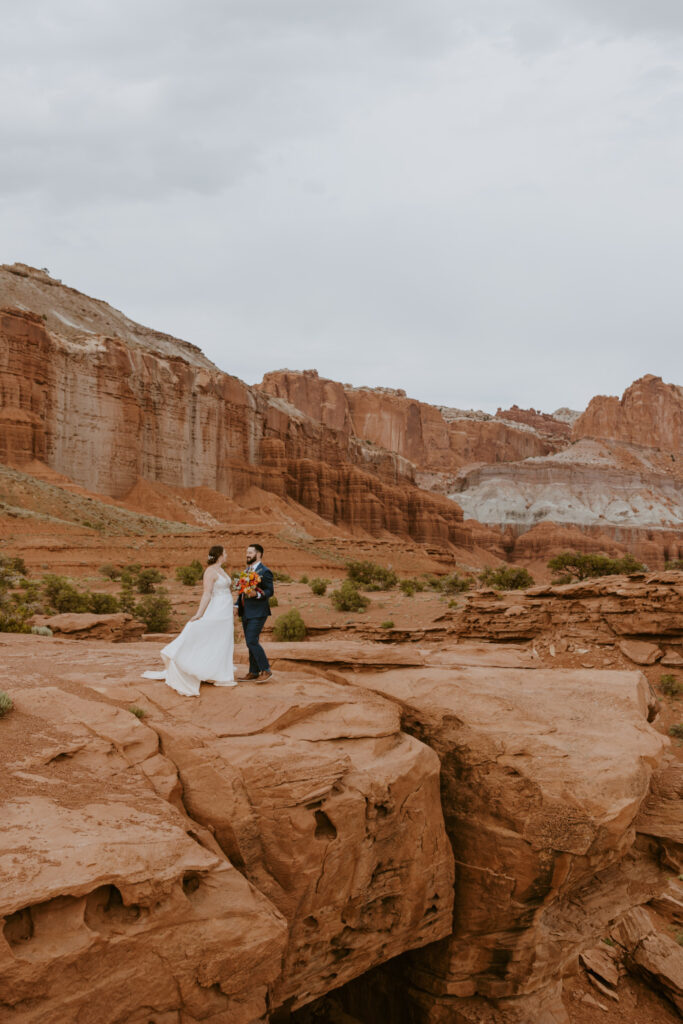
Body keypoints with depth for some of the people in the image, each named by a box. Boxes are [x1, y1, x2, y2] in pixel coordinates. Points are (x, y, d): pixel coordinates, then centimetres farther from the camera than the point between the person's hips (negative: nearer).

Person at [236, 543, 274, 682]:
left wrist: (257, 594, -30)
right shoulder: (247, 570, 16)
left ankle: (265, 670, -4)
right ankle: (253, 672, 18)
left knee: (252, 642, -14)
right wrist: (237, 605, 11)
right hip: (245, 612, 9)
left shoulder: (265, 572, -10)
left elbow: (270, 591, -13)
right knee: (251, 642, 11)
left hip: (257, 613, -9)